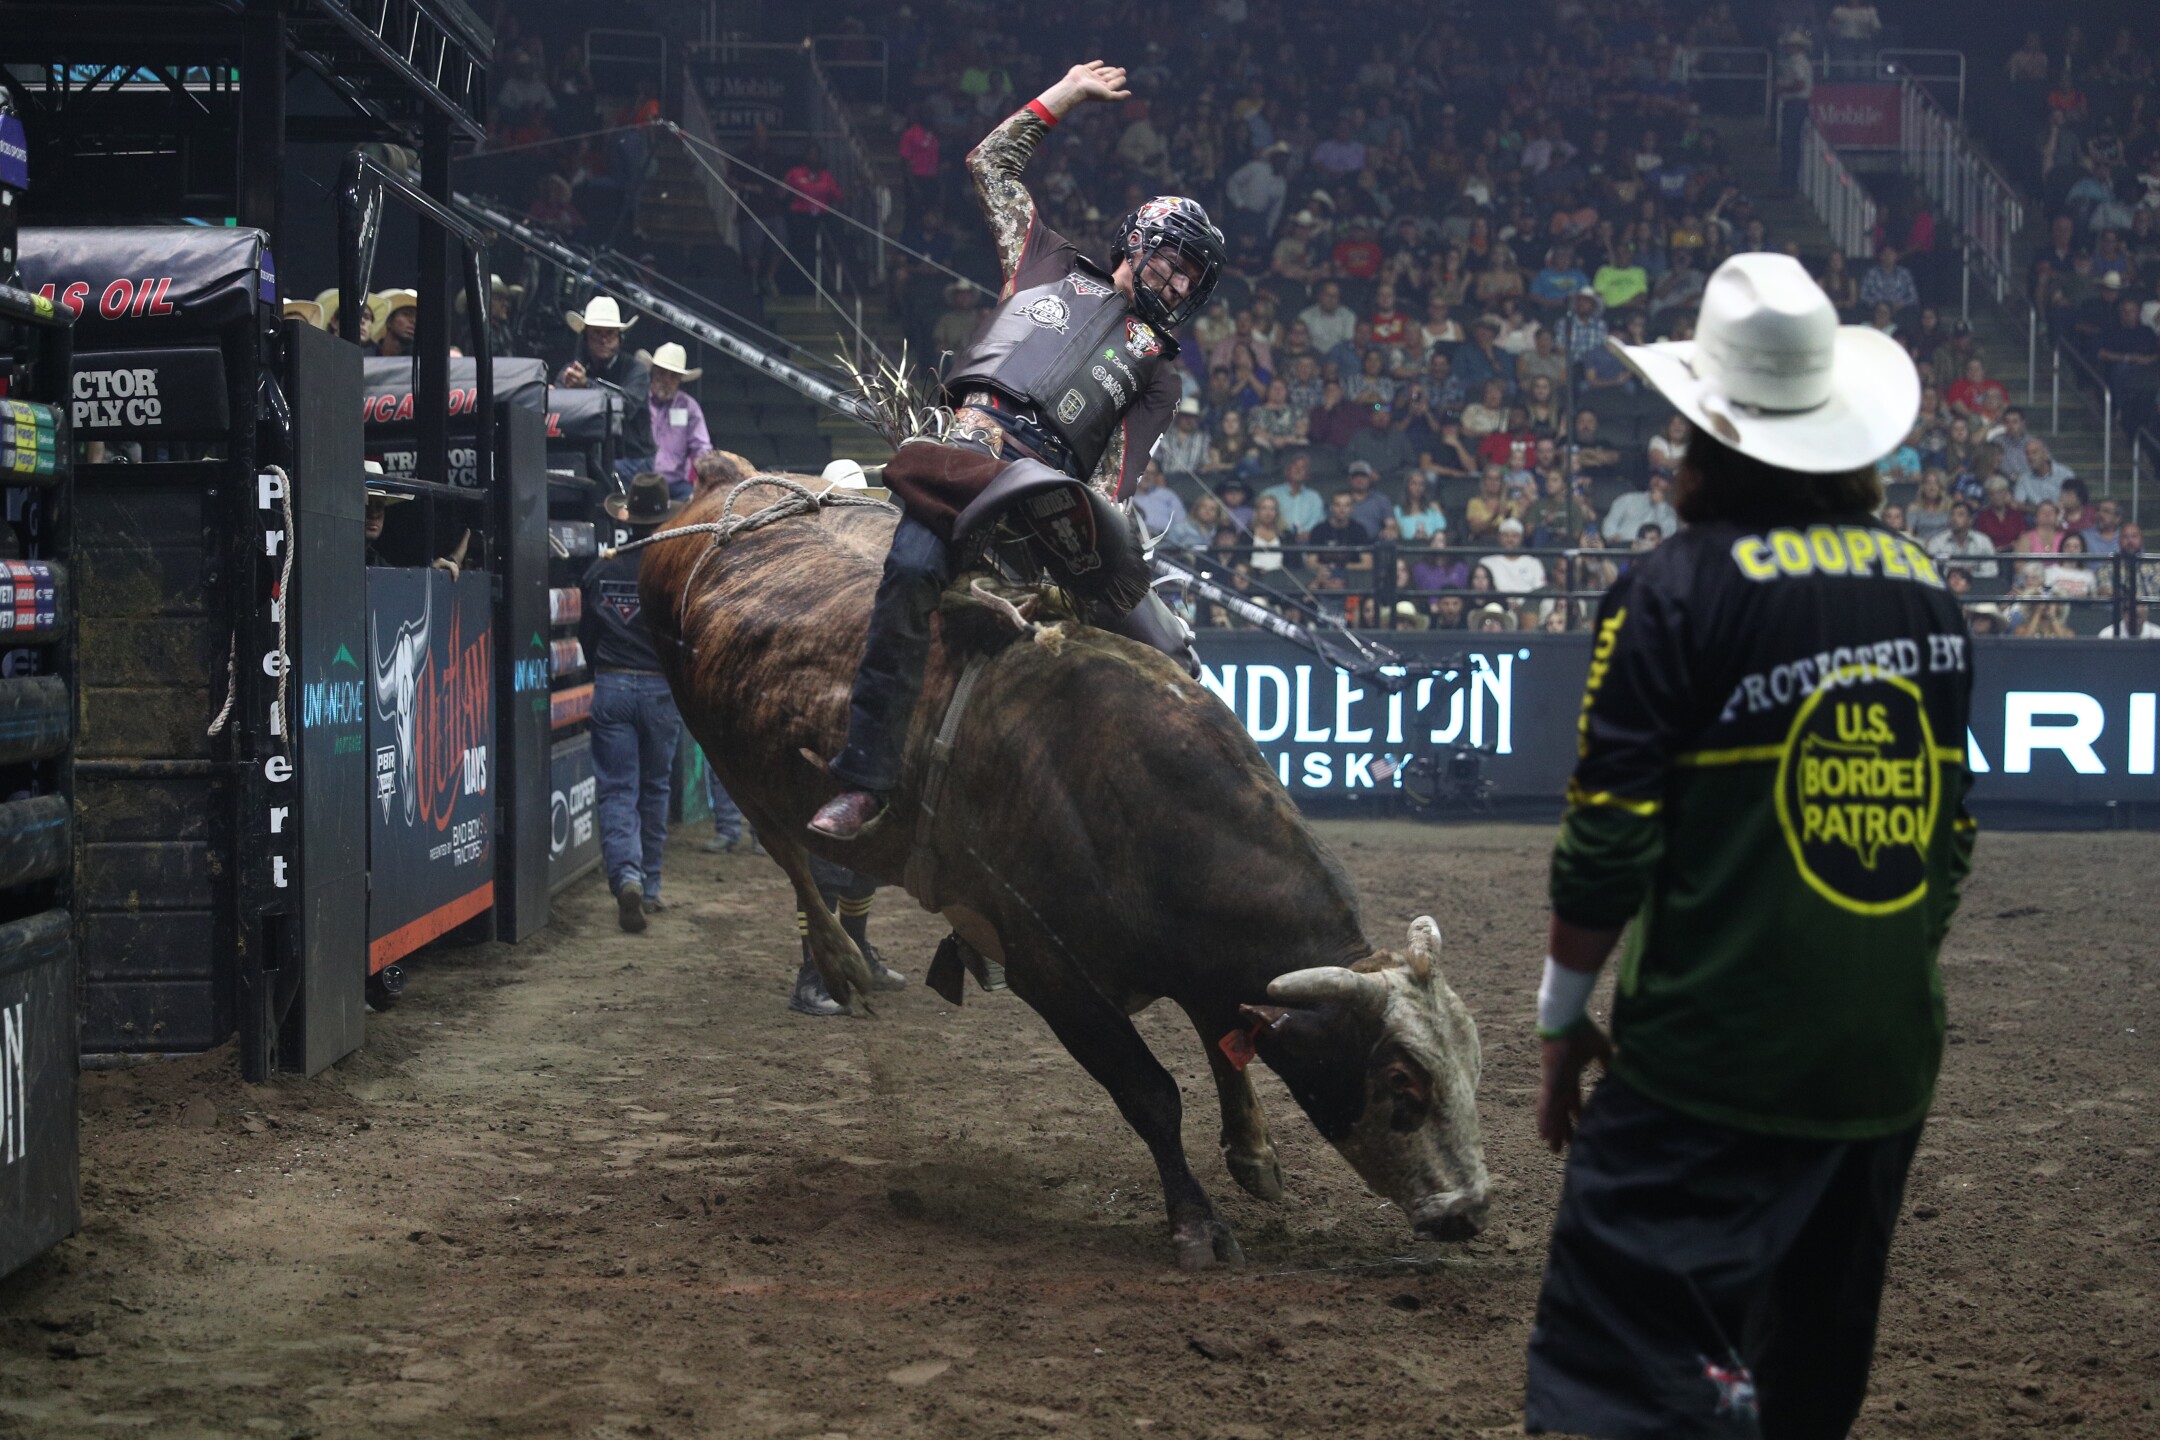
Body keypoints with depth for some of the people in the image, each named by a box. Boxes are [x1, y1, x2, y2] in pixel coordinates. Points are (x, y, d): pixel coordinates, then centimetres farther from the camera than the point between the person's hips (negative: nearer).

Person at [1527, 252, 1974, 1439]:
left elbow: (1609, 843, -12)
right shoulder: (1925, 589, 7)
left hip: (1710, 1058, -6)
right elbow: (1949, 836, 13)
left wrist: (1563, 1019, 0)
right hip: (1889, 1054, 7)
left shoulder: (1674, 593, -10)